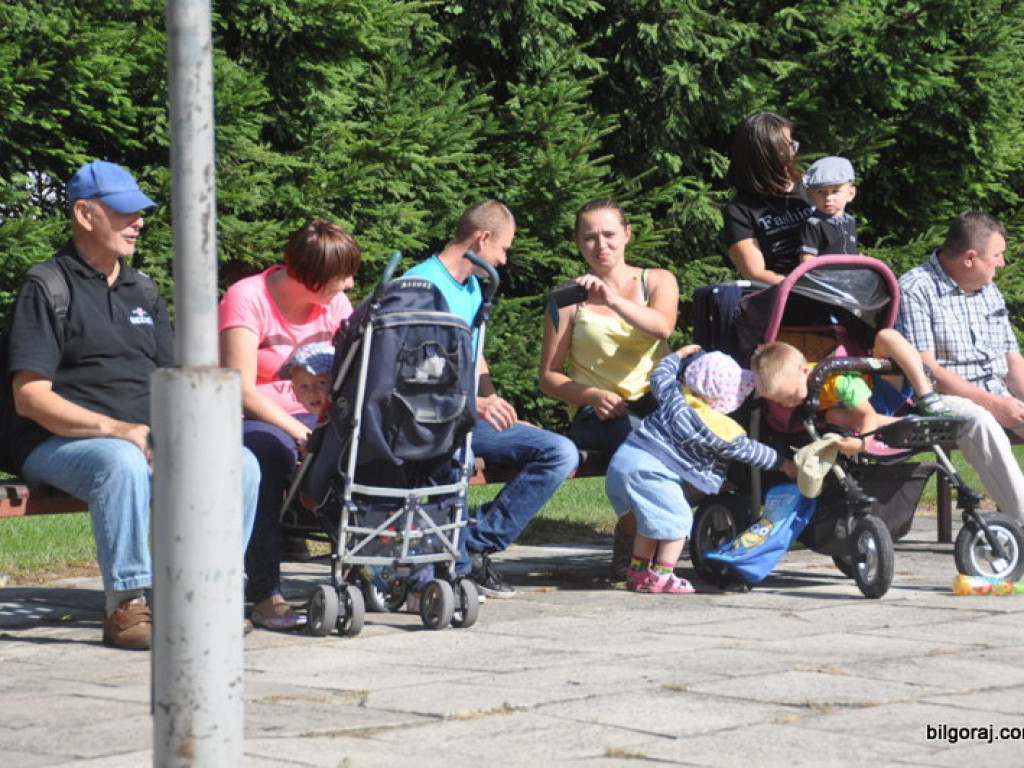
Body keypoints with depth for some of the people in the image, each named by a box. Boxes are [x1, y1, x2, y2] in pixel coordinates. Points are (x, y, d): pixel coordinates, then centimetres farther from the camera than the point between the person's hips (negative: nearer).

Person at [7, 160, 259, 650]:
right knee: (122, 462, -39)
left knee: (240, 463, -14)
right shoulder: (47, 288, -2)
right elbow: (30, 397, -12)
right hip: (57, 443, -6)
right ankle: (126, 606, -32)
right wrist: (117, 430, -23)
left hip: (145, 440, 6)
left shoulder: (142, 291, 20)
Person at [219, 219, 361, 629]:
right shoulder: (248, 299, -13)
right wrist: (302, 434, -26)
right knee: (271, 449, -39)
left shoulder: (335, 303, 7)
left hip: (308, 420, 6)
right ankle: (266, 596, -37)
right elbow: (243, 391, -19)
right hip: (249, 422, -6)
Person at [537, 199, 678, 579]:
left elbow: (662, 326, -10)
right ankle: (627, 545, -19)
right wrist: (592, 396, -12)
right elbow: (549, 376, 7)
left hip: (656, 401, 2)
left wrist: (612, 299, -27)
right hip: (597, 411, -2)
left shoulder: (658, 281, 14)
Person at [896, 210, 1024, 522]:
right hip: (944, 399, -7)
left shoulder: (990, 292, 19)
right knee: (980, 423, -37)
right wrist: (991, 403, -20)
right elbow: (924, 368, -15)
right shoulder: (915, 291, -6)